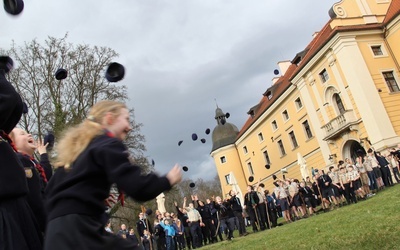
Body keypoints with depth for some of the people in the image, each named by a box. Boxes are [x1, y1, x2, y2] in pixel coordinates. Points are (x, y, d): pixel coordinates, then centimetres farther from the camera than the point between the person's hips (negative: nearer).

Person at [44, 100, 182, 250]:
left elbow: (50, 190, 21)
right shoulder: (109, 145, -6)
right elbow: (138, 188, -17)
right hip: (78, 228, -10)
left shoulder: (77, 147, 20)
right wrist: (168, 180, -1)